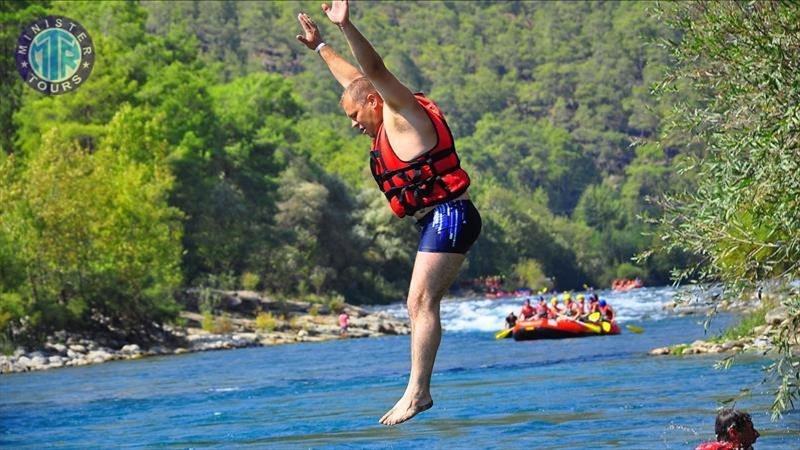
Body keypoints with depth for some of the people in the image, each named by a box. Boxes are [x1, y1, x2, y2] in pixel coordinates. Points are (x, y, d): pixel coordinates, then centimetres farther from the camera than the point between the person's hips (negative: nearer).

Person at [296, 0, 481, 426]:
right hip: (437, 221, 11)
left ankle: (417, 390, -21)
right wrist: (319, 46, 38)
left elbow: (374, 71, -23)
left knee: (421, 301, -16)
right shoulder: (392, 119, 18)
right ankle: (419, 388, 9)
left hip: (448, 216, -11)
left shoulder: (403, 115, -8)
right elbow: (354, 78, 31)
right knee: (420, 304, 8)